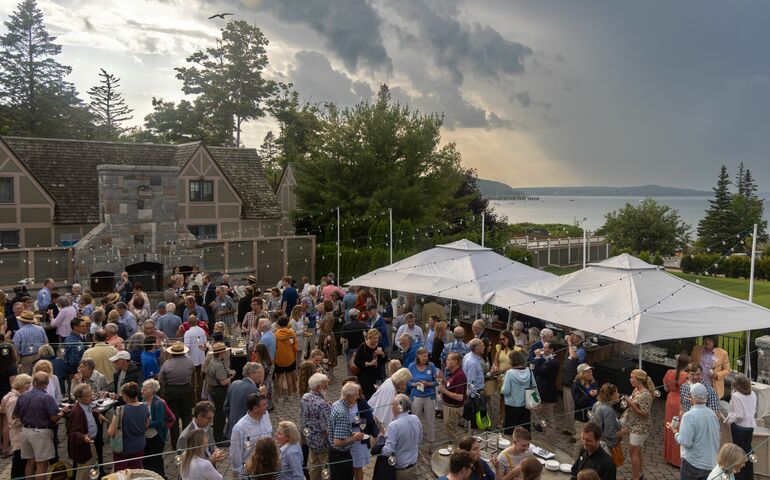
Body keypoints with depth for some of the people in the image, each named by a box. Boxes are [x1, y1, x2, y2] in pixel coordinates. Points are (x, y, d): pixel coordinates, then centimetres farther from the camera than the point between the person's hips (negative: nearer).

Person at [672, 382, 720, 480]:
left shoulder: (689, 416, -20)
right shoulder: (712, 414, 1)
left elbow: (686, 442, -21)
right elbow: (717, 438, 13)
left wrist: (675, 431, -7)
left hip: (693, 463, -6)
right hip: (710, 464, 6)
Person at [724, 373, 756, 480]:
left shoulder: (736, 396, -22)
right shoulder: (753, 394, 0)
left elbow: (739, 415, -23)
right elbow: (754, 411, 9)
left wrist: (728, 420, -9)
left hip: (739, 426, -6)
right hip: (750, 425, 6)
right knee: (748, 450, 20)